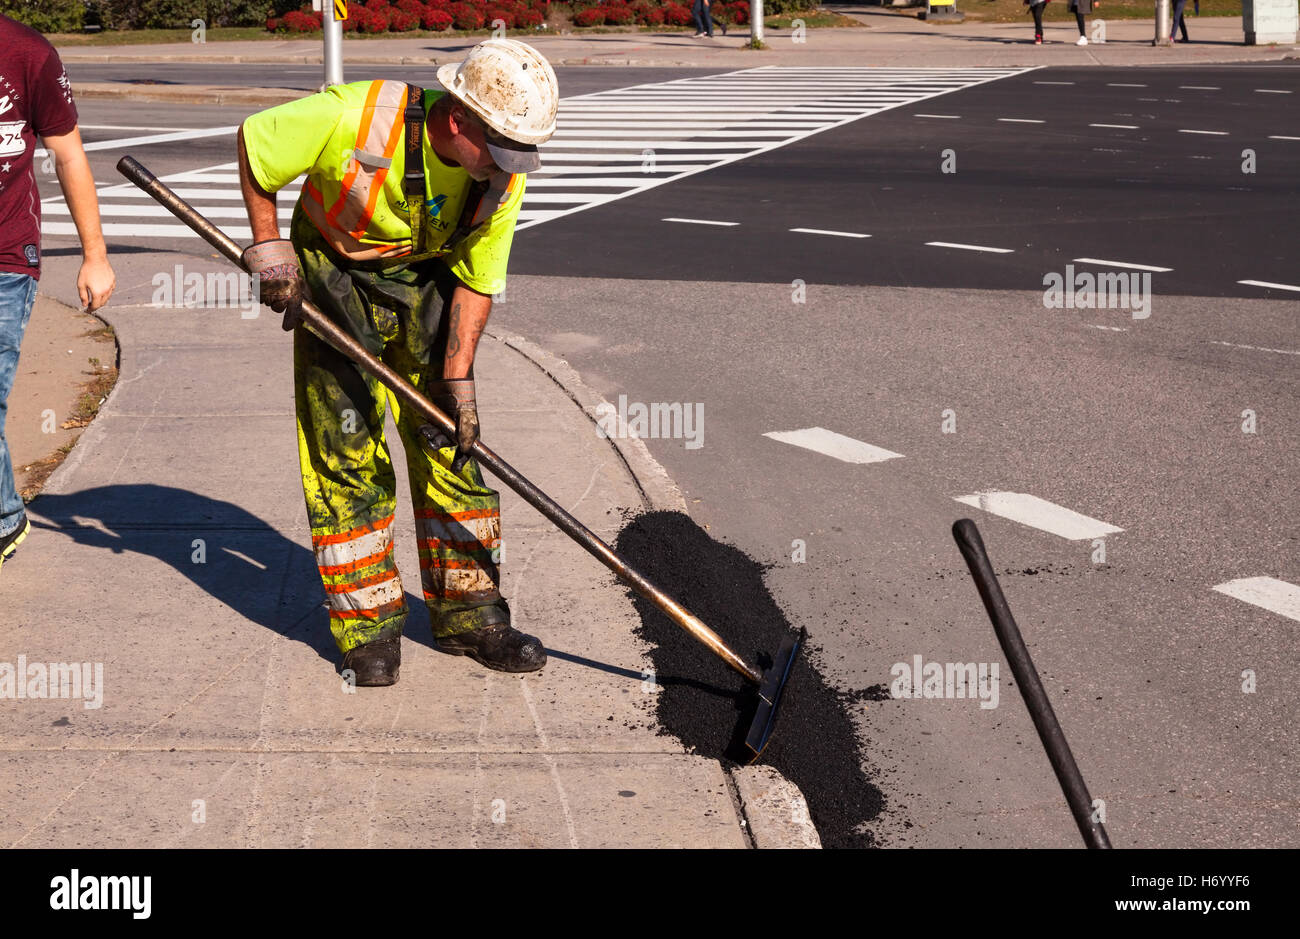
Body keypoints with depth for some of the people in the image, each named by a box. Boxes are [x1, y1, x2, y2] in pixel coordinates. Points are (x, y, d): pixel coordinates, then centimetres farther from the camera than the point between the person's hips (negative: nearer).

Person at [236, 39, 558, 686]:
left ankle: (468, 614, 15)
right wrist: (268, 247, -12)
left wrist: (458, 377, -11)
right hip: (332, 277, -3)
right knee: (347, 450, -4)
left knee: (449, 446, 3)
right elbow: (254, 141, -15)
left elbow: (477, 281, -7)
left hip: (424, 285, 4)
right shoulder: (353, 117, -31)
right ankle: (367, 630, 6)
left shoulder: (503, 176, -18)